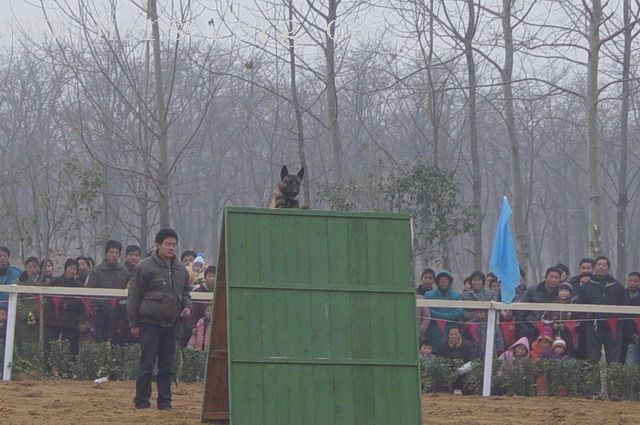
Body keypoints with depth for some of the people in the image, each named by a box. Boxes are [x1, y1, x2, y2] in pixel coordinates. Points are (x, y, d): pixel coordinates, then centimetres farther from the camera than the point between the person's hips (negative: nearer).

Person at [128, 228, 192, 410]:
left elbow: (185, 291, 24)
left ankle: (164, 401, 13)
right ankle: (142, 400, 1)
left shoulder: (180, 269, 11)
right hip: (150, 323, -5)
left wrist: (187, 306, 2)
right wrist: (134, 323, -6)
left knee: (167, 364, 8)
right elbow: (134, 297, -5)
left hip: (171, 323, 5)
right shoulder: (145, 268, -7)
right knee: (147, 363, -5)